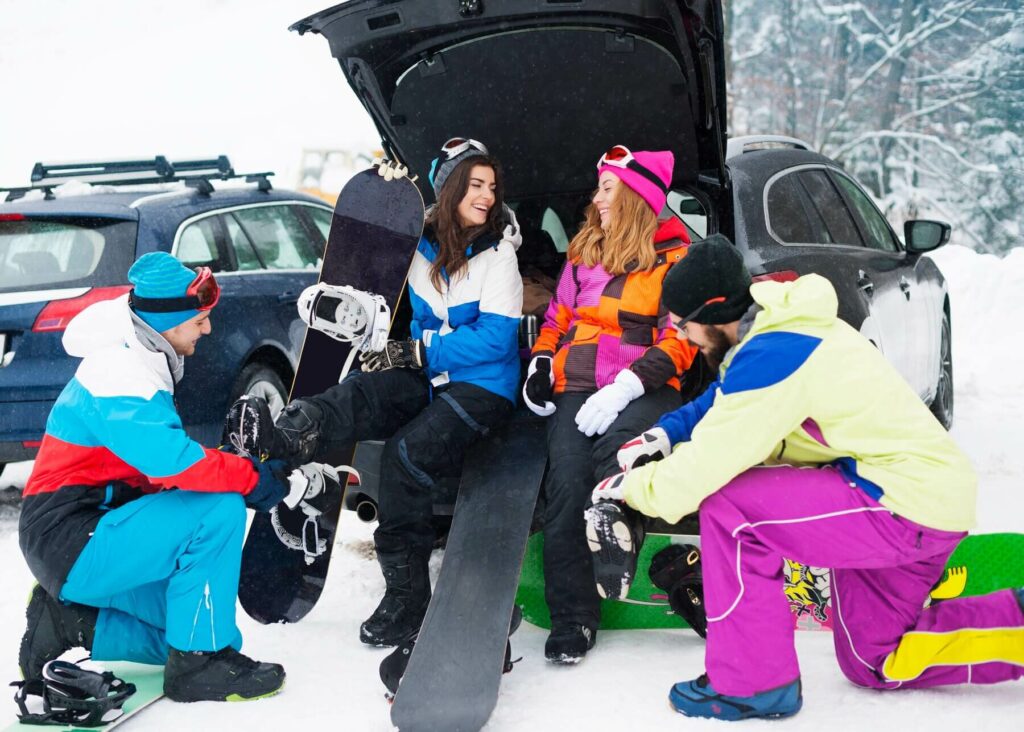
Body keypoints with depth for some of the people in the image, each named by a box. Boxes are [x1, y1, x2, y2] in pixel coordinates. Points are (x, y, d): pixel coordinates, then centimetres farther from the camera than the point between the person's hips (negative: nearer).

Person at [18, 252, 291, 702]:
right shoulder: (119, 378, -20)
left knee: (212, 631, 9)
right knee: (218, 512, -24)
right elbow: (174, 461, -31)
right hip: (70, 543, -10)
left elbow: (159, 465, 16)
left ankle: (69, 619, 12)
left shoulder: (135, 363, 12)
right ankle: (198, 664, -13)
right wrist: (257, 480, -19)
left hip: (89, 538, 10)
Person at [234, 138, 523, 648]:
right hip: (428, 377, 5)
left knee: (406, 453, -28)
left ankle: (406, 596, -21)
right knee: (362, 392, -29)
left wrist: (415, 353, -16)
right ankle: (284, 441, -60)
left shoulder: (498, 252, -5)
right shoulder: (421, 245, 6)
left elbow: (494, 339, -13)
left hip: (482, 384, -5)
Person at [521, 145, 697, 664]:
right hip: (576, 387, 3)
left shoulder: (673, 260, 6)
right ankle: (572, 618, -20)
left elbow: (679, 342, -3)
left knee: (612, 446, -38)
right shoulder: (583, 253, 23)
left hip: (643, 389, -3)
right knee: (565, 483, -23)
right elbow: (558, 318, 29)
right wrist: (541, 363, 8)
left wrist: (626, 387, -17)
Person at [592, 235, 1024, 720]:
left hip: (909, 506, -10)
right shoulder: (784, 327, 7)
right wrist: (666, 434, 6)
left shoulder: (773, 355, -23)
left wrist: (632, 487, -3)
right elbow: (724, 402, 24)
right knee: (872, 664, 22)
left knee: (726, 507, -16)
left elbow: (705, 467, -21)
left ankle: (749, 684, -5)